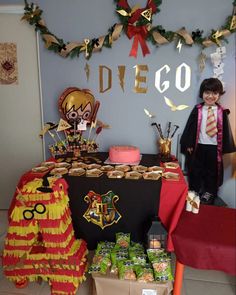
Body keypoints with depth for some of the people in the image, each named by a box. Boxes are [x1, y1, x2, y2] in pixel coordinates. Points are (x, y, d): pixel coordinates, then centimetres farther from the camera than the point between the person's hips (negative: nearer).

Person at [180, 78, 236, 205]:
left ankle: (209, 194, 32)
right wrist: (189, 144, -6)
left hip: (214, 147, 1)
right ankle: (194, 193, 31)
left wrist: (225, 147, -3)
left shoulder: (222, 112, -2)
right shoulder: (197, 110, -5)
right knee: (196, 171, 12)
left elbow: (225, 130, 0)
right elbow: (190, 127, -4)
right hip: (199, 146, 0)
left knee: (212, 172, 13)